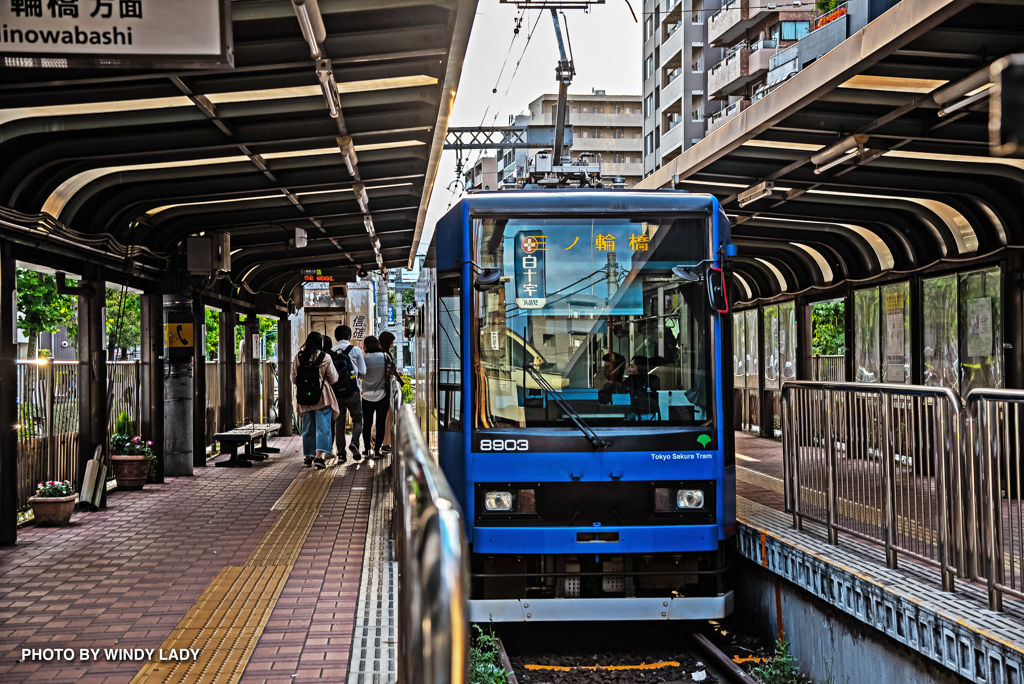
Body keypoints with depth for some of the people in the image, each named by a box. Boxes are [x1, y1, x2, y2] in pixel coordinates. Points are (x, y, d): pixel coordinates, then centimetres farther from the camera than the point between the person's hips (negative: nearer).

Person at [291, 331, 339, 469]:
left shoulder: (298, 358, 0)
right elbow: (333, 379, -1)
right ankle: (319, 456, -14)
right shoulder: (325, 358, -8)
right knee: (323, 427, -2)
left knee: (308, 427, 14)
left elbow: (294, 379, 7)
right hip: (323, 397, -3)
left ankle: (308, 456, 19)